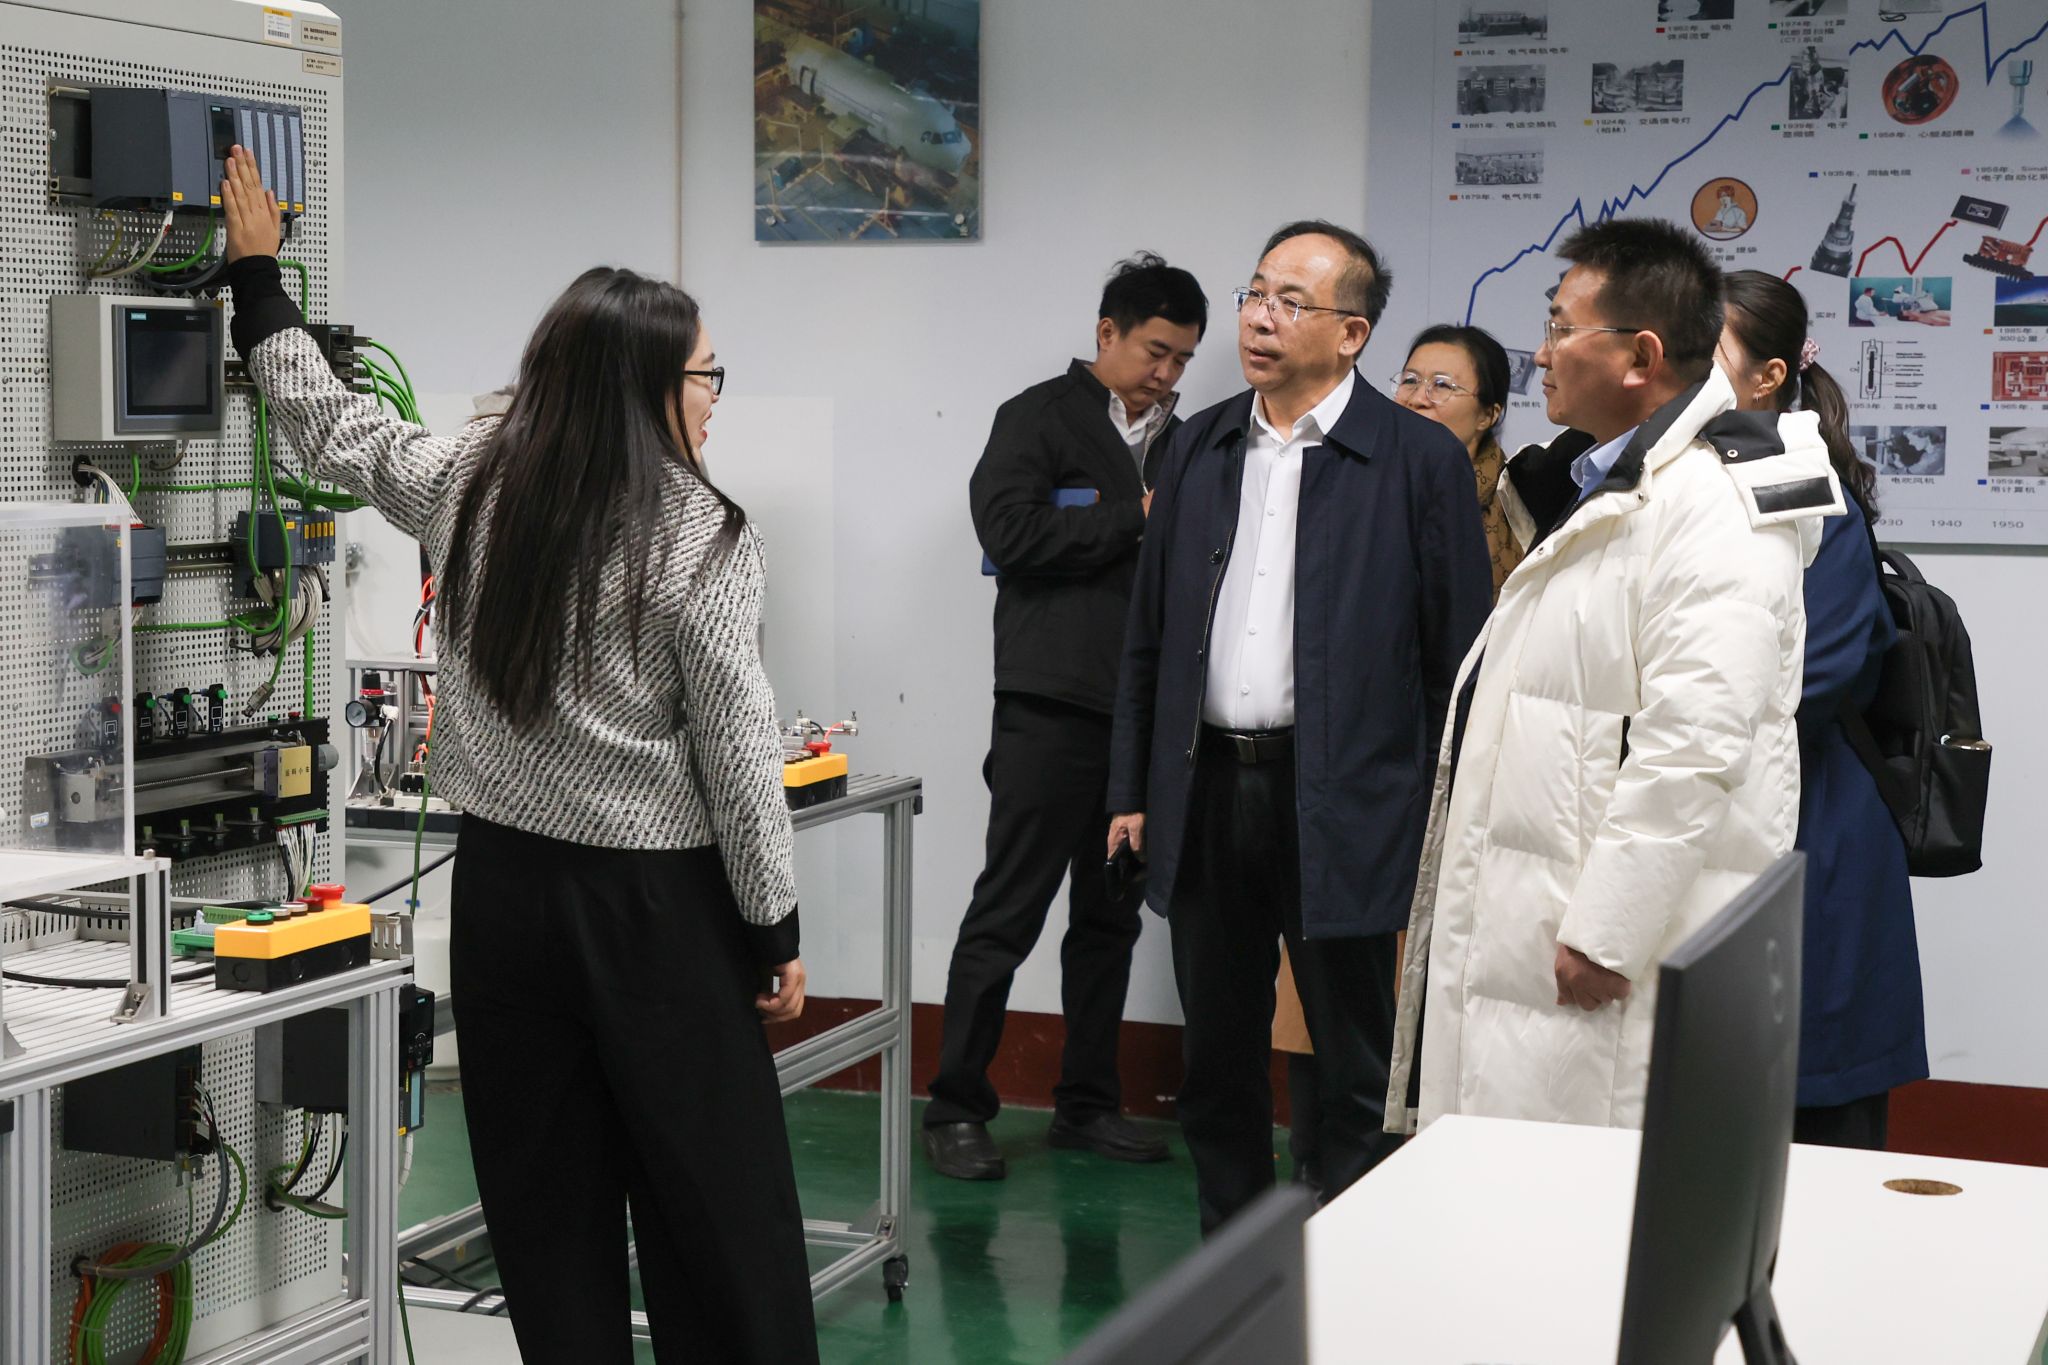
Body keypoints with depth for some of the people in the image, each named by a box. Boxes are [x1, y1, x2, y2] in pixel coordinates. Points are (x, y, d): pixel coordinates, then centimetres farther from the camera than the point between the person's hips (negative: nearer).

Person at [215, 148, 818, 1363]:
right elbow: (738, 754, -11)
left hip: (505, 879, 5)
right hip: (656, 899, -5)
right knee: (718, 1211, 3)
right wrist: (777, 926, -2)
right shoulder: (701, 538, -12)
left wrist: (259, 279, 33)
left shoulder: (468, 488, 3)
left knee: (548, 1197, 12)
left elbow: (331, 424, 20)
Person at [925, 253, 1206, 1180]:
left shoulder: (1177, 441, 17)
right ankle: (956, 1108, 5)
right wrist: (1138, 522, -10)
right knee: (1007, 914, -3)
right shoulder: (1040, 418, -1)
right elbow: (1010, 529, -15)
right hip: (1052, 709, -6)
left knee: (1111, 919, 12)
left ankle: (1087, 1104, 21)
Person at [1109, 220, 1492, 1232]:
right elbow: (1149, 634, 14)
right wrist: (1131, 790, 11)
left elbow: (1460, 656, -5)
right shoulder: (1200, 447, 10)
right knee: (1216, 1064, 14)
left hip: (1341, 808, -5)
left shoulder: (1420, 460, -5)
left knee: (1357, 1072, 5)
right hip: (1206, 790, 5)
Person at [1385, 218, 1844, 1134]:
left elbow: (1694, 745, -23)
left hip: (1615, 960, -10)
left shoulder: (1711, 507, -15)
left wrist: (1605, 934, -22)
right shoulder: (1599, 491, 20)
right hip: (1527, 937, 10)